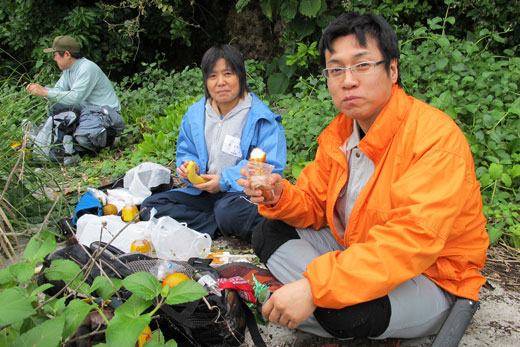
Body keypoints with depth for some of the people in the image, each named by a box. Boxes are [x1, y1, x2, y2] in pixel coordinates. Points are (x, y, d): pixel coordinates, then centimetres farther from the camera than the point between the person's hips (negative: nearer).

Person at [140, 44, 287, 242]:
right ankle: (222, 227, -18)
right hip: (204, 192, 7)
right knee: (151, 206, -11)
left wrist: (224, 181, -19)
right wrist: (189, 168, -7)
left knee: (229, 210, -41)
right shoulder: (194, 114, 9)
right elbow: (185, 153, 19)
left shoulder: (262, 119, -8)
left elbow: (271, 168, -14)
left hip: (245, 192, -7)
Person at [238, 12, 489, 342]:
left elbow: (411, 240, -34)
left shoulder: (436, 137, -24)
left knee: (348, 308, -36)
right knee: (269, 233, -2)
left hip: (432, 280, -6)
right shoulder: (338, 132, 0)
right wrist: (281, 197, -19)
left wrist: (314, 286, -39)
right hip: (355, 252, 7)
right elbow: (315, 203, 5)